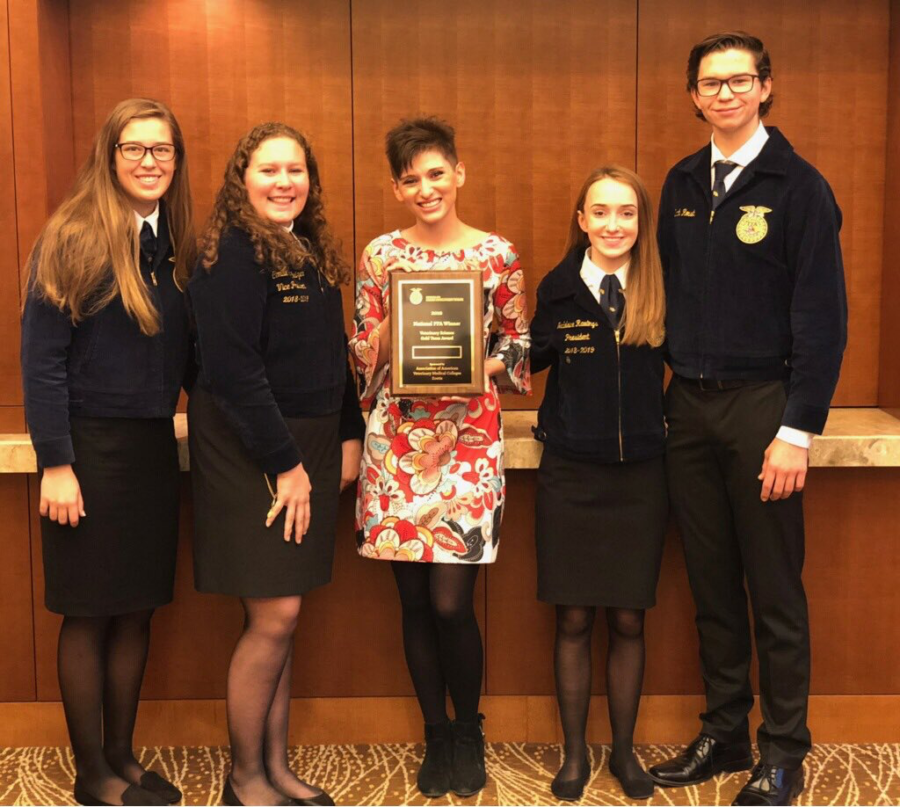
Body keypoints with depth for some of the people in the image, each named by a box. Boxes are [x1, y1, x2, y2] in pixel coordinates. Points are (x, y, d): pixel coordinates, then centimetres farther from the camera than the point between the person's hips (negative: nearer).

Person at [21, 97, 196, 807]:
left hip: (154, 447, 5)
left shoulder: (178, 246, 8)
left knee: (138, 609, 12)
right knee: (89, 613, 5)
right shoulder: (72, 239, -9)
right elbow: (41, 359, -12)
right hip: (90, 447, -5)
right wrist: (55, 463, -15)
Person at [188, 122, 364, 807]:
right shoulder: (233, 256, -13)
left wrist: (350, 435, 8)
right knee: (274, 616, -5)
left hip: (306, 449, 8)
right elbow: (234, 372, -20)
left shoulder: (313, 253, 12)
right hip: (248, 453, -7)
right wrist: (285, 464, -18)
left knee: (283, 617, 12)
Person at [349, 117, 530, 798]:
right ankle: (436, 737, 26)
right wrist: (387, 326, -11)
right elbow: (363, 355, 8)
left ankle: (469, 734, 21)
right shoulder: (380, 256, 6)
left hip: (469, 437, -2)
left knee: (451, 603, -6)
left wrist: (483, 369, -9)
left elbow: (519, 346, 9)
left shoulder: (497, 254, 3)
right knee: (415, 600, 6)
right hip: (397, 440, 2)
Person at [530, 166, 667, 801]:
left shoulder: (661, 293, 0)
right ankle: (575, 753, 23)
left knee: (628, 620, 8)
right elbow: (528, 362, 6)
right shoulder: (558, 290, -1)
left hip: (641, 475, 1)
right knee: (574, 620, 6)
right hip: (571, 475, 0)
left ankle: (625, 751, 26)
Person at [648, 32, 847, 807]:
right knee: (712, 585, 12)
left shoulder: (798, 186, -6)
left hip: (761, 406, -5)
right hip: (689, 407, 5)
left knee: (774, 590, 3)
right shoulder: (682, 184, 10)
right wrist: (666, 389, 6)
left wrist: (798, 429, -14)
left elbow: (823, 316, -9)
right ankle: (723, 734, 25)